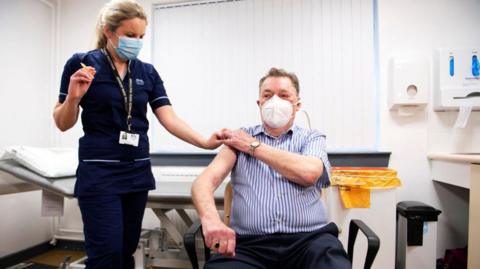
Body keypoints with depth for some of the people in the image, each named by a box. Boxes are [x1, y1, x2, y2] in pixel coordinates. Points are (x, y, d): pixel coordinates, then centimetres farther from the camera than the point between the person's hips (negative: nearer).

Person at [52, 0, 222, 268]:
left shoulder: (148, 72, 6)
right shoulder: (81, 64, -3)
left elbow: (169, 118, -3)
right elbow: (63, 124, 0)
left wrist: (205, 142, -16)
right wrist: (73, 97, -20)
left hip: (138, 172, 4)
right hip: (99, 173, -4)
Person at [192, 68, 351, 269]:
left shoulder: (312, 138, 11)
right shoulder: (239, 138, 11)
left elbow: (308, 173, -11)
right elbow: (204, 181, -2)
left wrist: (253, 146, -2)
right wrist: (210, 219, -24)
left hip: (309, 239, 1)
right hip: (250, 244, 0)